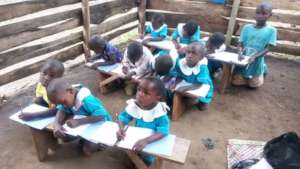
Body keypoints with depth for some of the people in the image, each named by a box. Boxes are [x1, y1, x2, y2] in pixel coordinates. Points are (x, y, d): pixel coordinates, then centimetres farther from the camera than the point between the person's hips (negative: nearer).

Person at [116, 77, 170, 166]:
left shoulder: (159, 112, -28)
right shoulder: (133, 105, -15)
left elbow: (163, 131, -36)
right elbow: (123, 116, -7)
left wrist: (146, 141, -49)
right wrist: (121, 129, -29)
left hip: (152, 142, -3)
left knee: (148, 159, -9)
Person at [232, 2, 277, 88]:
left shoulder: (271, 30, -9)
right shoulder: (247, 27, -3)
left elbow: (268, 48, -14)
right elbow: (240, 44, -4)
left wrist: (254, 57, -31)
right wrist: (240, 53, -26)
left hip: (256, 63, -2)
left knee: (254, 85, 11)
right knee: (236, 82, 6)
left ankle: (263, 70, 38)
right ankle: (247, 77, 37)